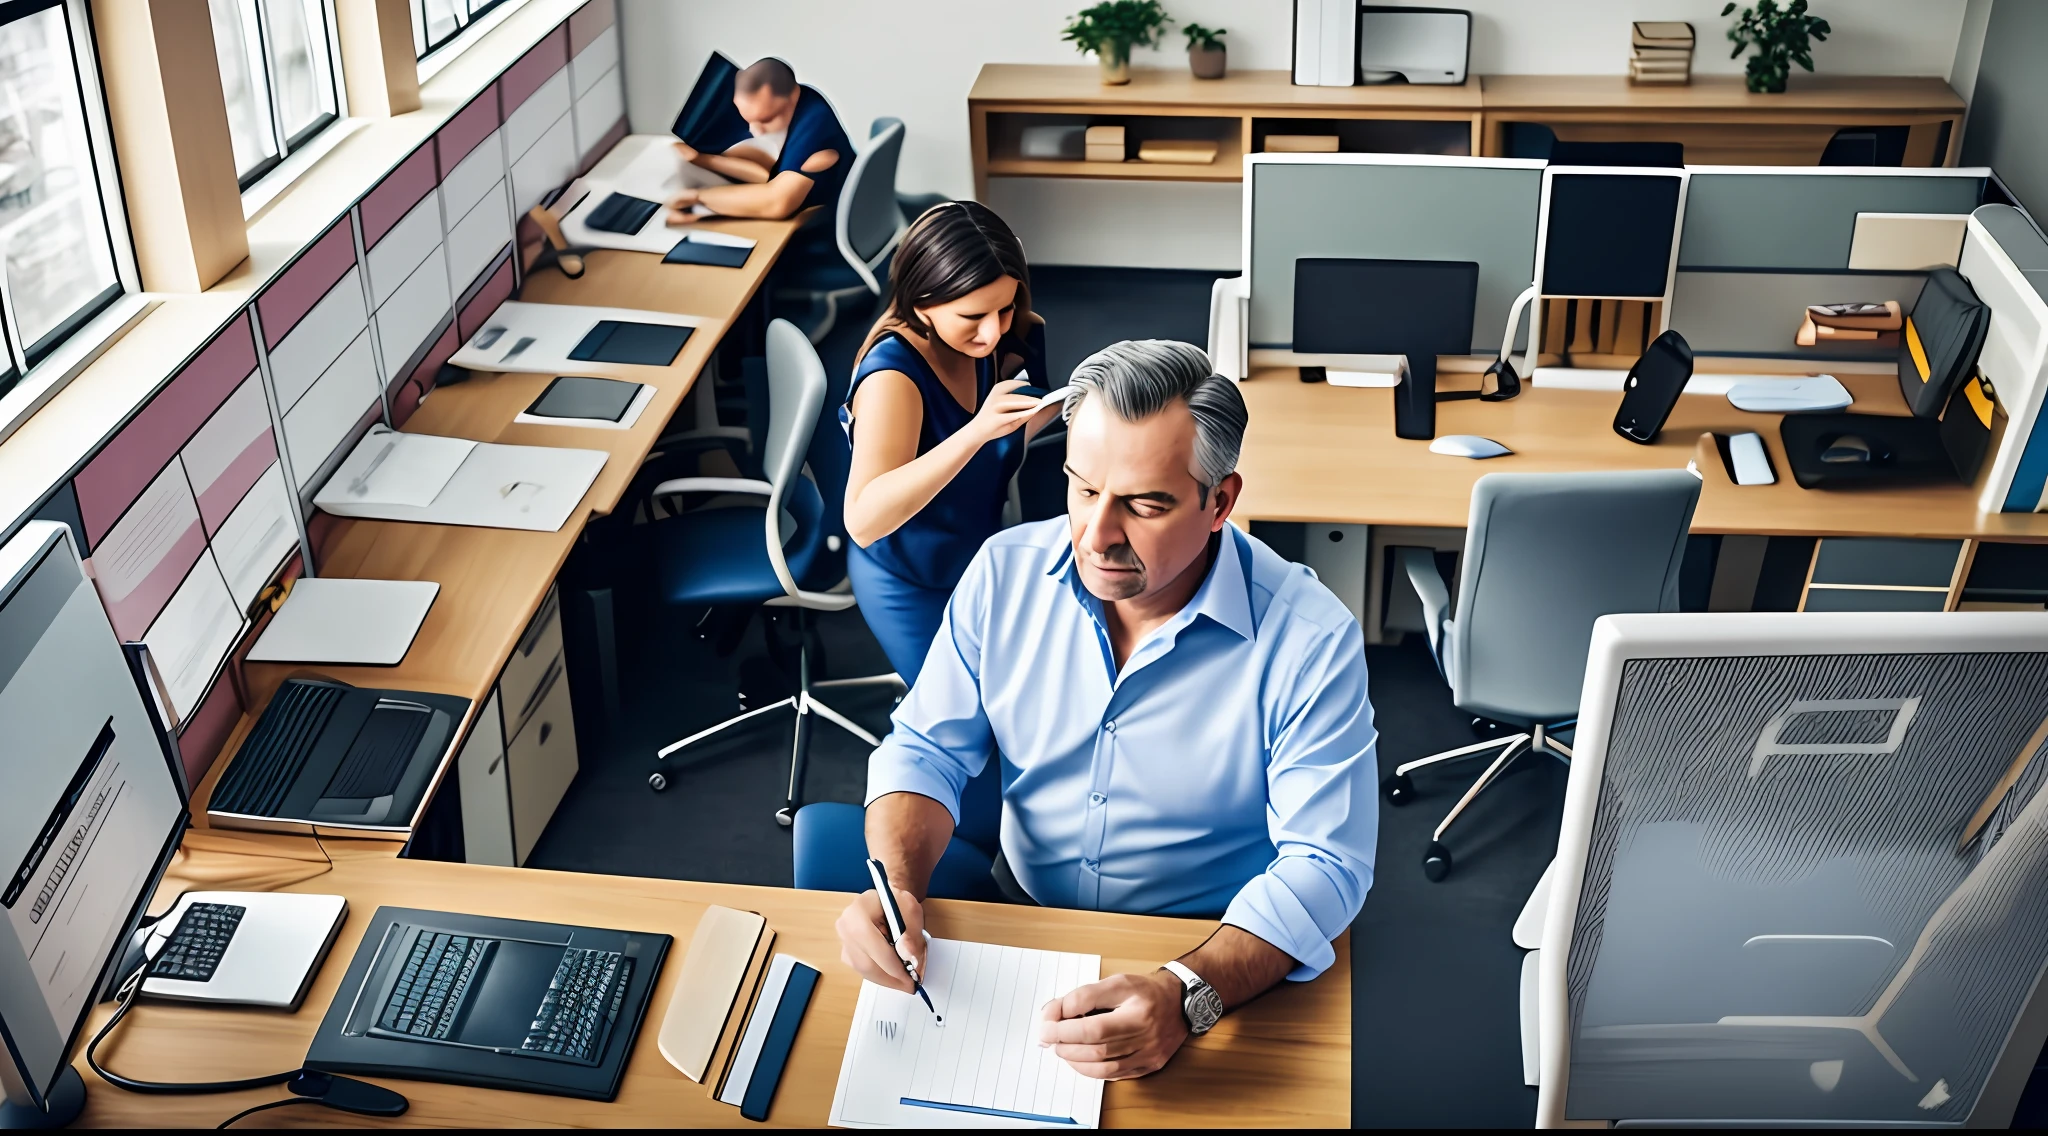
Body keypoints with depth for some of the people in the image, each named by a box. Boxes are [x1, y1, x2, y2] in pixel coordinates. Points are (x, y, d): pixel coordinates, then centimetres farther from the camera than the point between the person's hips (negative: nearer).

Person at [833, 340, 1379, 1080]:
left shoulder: (1309, 641, -18)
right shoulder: (1007, 570, -6)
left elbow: (1325, 865, -20)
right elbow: (927, 750, 0)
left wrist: (1187, 996, -37)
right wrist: (896, 887, -21)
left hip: (1213, 960, -3)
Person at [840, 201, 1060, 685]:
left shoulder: (980, 344, -12)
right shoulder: (892, 375, -32)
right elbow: (863, 520, -44)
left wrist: (1053, 406, -17)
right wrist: (977, 431, -52)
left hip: (983, 552, 6)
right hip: (915, 585, -6)